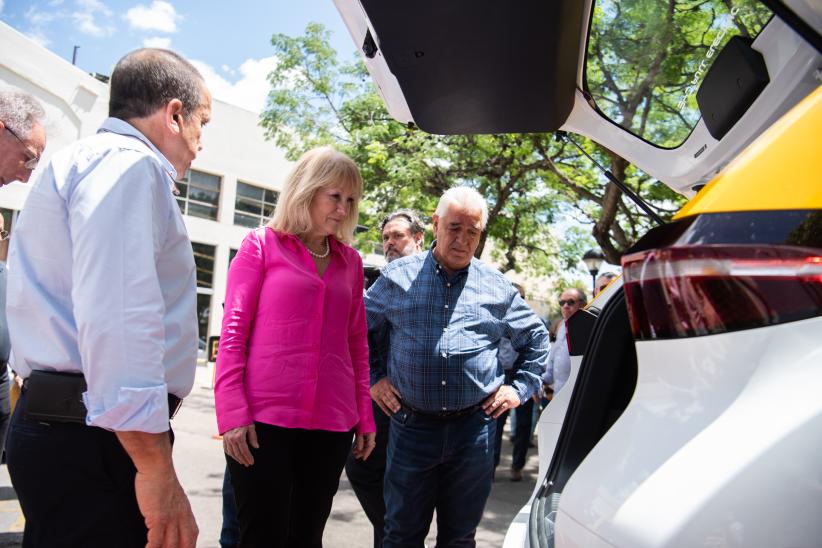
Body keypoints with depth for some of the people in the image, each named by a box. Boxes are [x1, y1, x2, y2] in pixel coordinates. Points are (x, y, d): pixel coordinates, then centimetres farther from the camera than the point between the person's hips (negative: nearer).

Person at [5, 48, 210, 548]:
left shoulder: (86, 160, 23)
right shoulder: (127, 163, -11)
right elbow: (118, 314, -25)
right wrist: (155, 466, -27)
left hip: (64, 423, 10)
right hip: (94, 437, -10)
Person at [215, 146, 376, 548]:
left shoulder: (350, 262, 12)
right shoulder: (262, 245, 1)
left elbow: (357, 344, 14)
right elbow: (233, 333, -3)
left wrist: (365, 416, 11)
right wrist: (232, 414, -11)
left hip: (332, 424, 4)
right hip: (264, 420, -4)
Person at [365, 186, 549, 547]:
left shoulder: (497, 288, 6)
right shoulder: (398, 277, 2)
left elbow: (536, 338, 19)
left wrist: (520, 388, 10)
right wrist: (371, 380, 6)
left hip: (474, 427, 1)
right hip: (411, 426, -1)